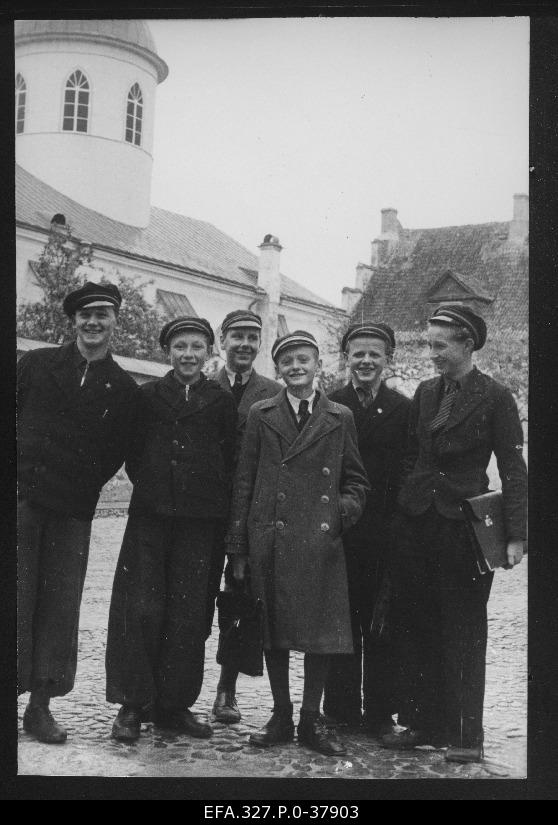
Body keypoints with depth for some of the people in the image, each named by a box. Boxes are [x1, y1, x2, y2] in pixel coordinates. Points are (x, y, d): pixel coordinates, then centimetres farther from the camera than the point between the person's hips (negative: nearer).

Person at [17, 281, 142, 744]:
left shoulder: (124, 389, 7)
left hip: (73, 512, 1)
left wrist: (82, 487, 1)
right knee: (16, 597, -2)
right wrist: (25, 471, -1)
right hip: (24, 496, -1)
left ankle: (41, 705, 13)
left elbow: (117, 453, 9)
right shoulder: (35, 364, 7)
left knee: (60, 607, 4)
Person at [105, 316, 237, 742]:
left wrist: (217, 501, 0)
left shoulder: (222, 402, 6)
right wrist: (149, 485, 5)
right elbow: (131, 451, 12)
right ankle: (133, 703, 6)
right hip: (150, 515, 0)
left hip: (199, 520, 0)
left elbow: (231, 460, 6)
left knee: (188, 615, 3)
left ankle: (174, 704, 14)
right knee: (141, 609, -4)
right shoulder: (147, 396, 7)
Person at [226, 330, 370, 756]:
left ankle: (312, 719, 15)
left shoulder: (340, 418, 9)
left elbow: (356, 480, 14)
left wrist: (344, 512, -8)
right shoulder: (261, 415, 8)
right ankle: (281, 717, 19)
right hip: (269, 541, 0)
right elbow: (244, 482, 6)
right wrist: (239, 546, 2)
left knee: (322, 631, 1)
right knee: (273, 630, 6)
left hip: (321, 542, 0)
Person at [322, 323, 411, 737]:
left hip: (387, 535, 0)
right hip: (340, 532, 0)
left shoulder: (405, 409, 5)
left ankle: (381, 713, 13)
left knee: (382, 626, 4)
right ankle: (341, 711, 13)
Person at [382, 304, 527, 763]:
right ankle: (422, 724, 19)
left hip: (464, 523, -5)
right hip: (418, 523, 5)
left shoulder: (495, 397, -4)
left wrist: (515, 534, -14)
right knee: (415, 627, 8)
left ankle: (465, 736, 7)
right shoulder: (426, 394, 11)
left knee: (464, 630, 0)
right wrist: (405, 502, 8)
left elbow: (513, 469, -7)